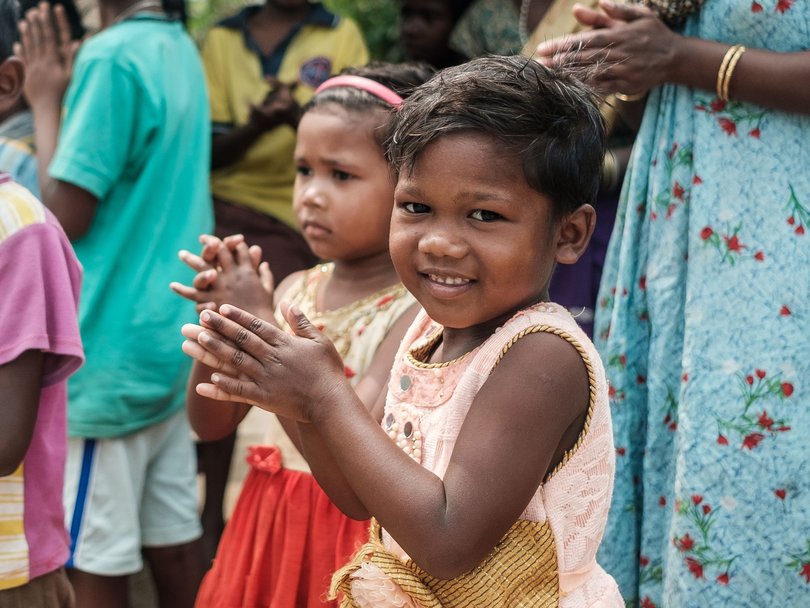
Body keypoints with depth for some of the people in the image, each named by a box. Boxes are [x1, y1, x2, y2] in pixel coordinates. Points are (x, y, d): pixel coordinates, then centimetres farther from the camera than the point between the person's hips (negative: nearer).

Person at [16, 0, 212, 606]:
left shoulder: (111, 56, -17)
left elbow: (65, 217, -17)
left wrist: (46, 103, -7)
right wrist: (61, 93, 11)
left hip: (109, 355, -9)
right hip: (167, 344, 9)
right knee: (174, 542, 14)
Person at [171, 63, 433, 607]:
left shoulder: (416, 311, -17)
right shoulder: (295, 289, 1)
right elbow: (212, 423, 5)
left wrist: (259, 324, -24)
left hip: (355, 536, -5)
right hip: (269, 525, 5)